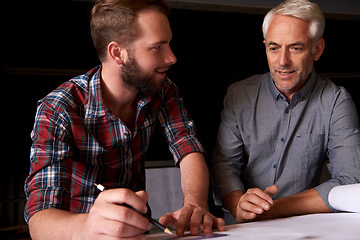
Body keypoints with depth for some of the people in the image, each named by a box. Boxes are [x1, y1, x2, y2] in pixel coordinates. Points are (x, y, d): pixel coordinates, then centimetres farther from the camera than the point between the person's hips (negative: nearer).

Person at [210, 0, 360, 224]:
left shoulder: (336, 102, -3)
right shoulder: (239, 95, 3)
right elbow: (224, 164, -1)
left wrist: (276, 208, -22)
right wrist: (238, 206, -23)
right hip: (240, 229, 1)